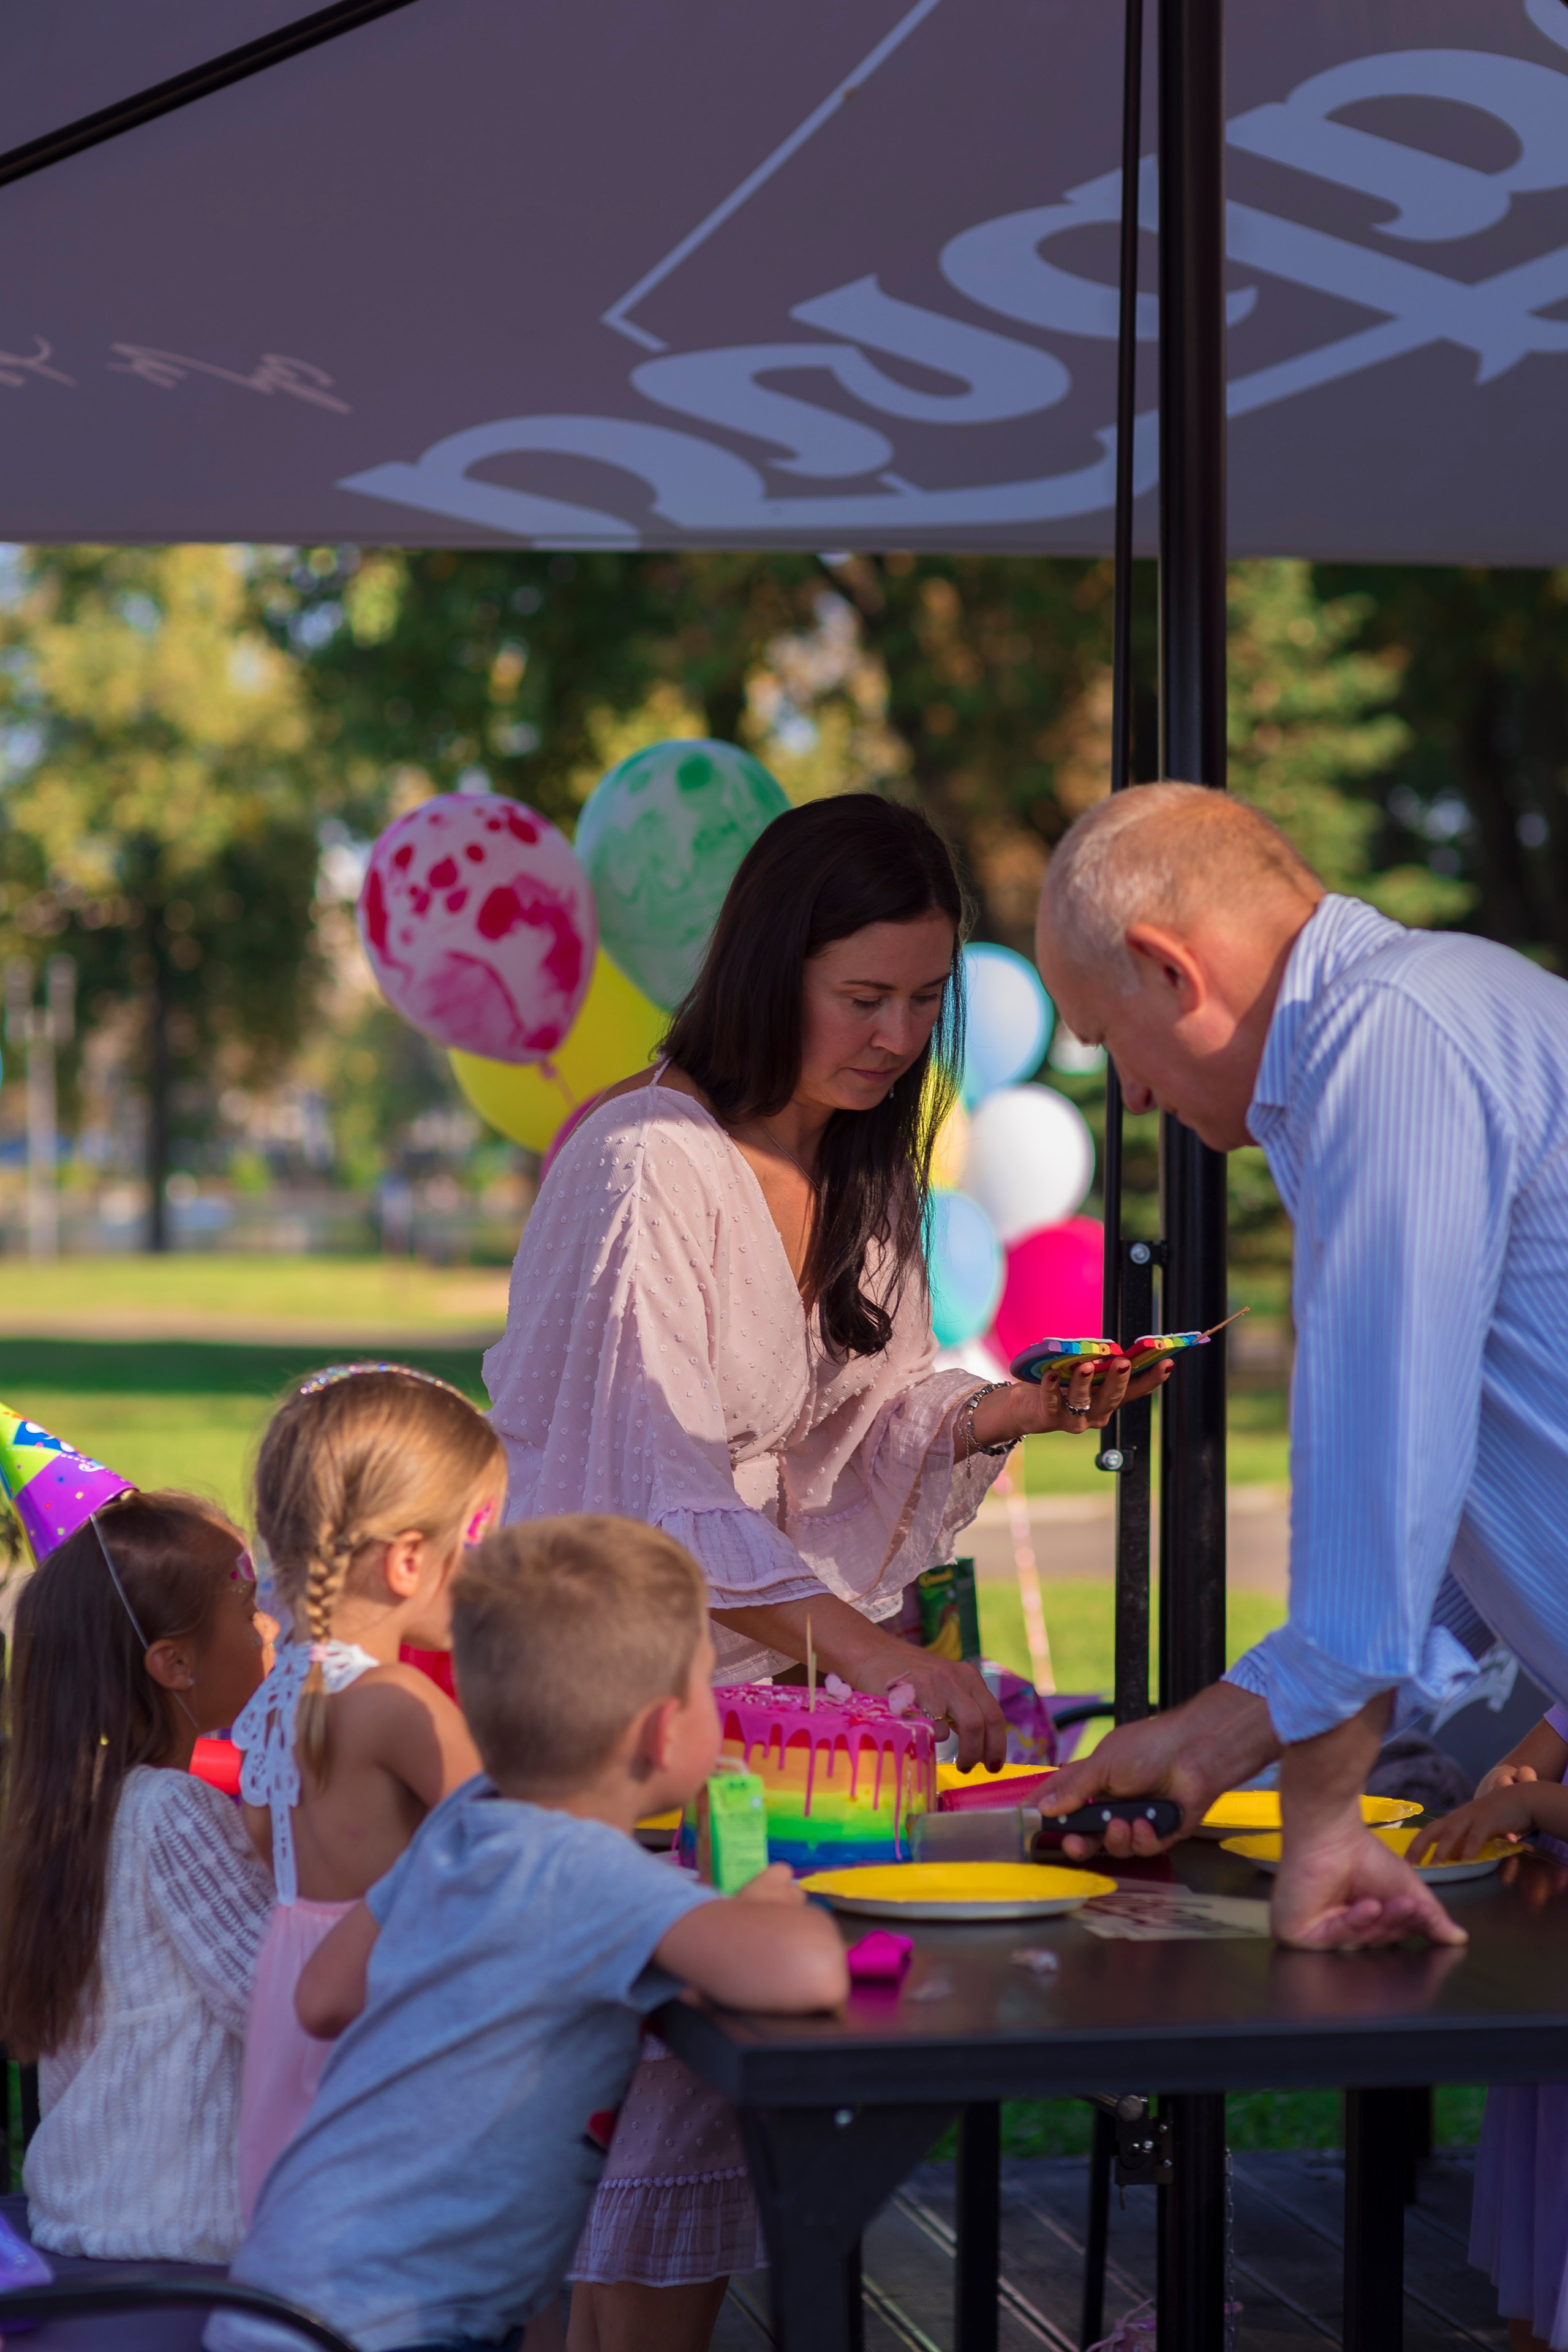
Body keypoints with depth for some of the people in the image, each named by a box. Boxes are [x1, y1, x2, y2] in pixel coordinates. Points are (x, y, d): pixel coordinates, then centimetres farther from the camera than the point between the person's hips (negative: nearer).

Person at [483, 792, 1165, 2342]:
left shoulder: (857, 1178, 11)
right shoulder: (647, 1167, -16)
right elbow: (656, 1488, -21)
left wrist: (996, 1417, -4)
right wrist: (866, 1648, -30)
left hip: (757, 1691, 7)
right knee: (667, 2108, -12)